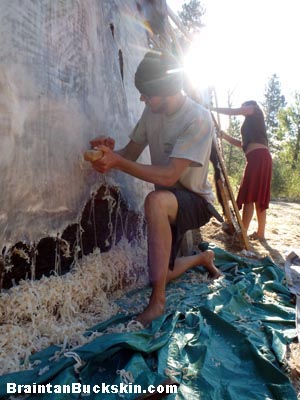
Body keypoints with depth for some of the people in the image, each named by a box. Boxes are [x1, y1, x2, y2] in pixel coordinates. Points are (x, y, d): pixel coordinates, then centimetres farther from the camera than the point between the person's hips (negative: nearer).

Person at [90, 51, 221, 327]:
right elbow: (132, 153, 0)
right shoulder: (152, 112, -3)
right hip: (169, 203, 7)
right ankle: (204, 258, 43)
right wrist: (111, 152, -22)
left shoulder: (198, 119, -24)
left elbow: (169, 175, -31)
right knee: (161, 273, 11)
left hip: (196, 200, -7)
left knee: (156, 201, -41)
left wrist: (117, 162, -36)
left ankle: (157, 301, -28)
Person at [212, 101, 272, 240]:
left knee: (249, 195, -15)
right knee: (259, 196, 5)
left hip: (258, 156, -9)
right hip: (260, 158, 9)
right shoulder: (252, 123, 32)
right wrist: (225, 135, 22)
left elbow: (232, 111, 3)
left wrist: (212, 109, 11)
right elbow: (242, 143, 27)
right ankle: (260, 232, 6)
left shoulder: (254, 110, 13)